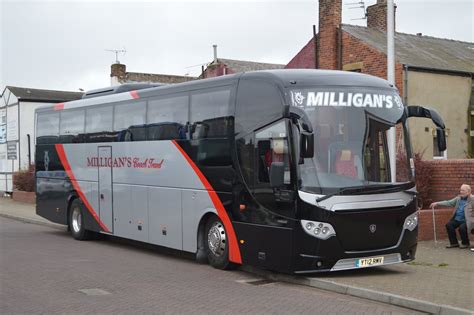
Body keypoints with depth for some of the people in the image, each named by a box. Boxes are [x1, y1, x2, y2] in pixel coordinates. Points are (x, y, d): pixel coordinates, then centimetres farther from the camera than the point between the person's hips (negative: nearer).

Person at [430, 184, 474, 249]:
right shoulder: (458, 198, 11)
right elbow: (448, 203, 11)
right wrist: (437, 203, 3)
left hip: (466, 221, -6)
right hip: (457, 219, 6)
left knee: (462, 227, -30)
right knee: (449, 225, -14)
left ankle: (465, 243, -1)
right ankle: (454, 243, 2)